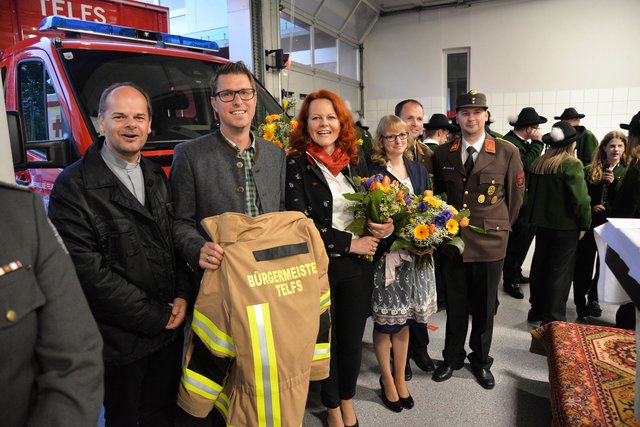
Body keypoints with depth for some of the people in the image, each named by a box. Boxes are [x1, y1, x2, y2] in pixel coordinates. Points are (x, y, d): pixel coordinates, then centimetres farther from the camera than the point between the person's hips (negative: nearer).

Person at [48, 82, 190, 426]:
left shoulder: (157, 176, 7)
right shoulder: (74, 185, -14)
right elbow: (88, 271, -18)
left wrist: (182, 296, -5)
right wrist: (157, 317, -15)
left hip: (169, 332, 5)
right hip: (120, 341, -5)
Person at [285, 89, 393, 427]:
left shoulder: (356, 159, 6)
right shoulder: (296, 163, -8)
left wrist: (386, 225, -7)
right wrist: (349, 243, -16)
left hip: (357, 264, 4)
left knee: (352, 338, 17)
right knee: (325, 338, 13)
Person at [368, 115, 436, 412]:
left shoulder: (419, 170, 9)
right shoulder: (373, 172, -8)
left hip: (415, 256, 5)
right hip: (385, 256, -4)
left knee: (403, 321, 15)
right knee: (385, 322, 8)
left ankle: (400, 378, 33)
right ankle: (387, 379, 30)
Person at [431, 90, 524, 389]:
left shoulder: (507, 152, -5)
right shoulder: (442, 153, 2)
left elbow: (515, 195, 5)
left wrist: (500, 227, 9)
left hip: (489, 243, -1)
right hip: (451, 241, 2)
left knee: (484, 306, 13)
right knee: (455, 305, 13)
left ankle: (481, 360, 34)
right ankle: (452, 357, 33)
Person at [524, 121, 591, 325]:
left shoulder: (538, 163, 2)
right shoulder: (572, 164, -16)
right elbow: (581, 199, -18)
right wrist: (584, 224, -6)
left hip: (541, 223, 6)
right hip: (565, 226, -6)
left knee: (540, 266, 16)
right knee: (560, 271, 3)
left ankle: (537, 310, 28)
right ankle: (553, 318, 11)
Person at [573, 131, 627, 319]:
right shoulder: (589, 171, 1)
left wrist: (614, 182, -19)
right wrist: (590, 207, -14)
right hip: (589, 225, -1)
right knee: (584, 265, 1)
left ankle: (593, 298, 30)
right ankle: (580, 301, 16)